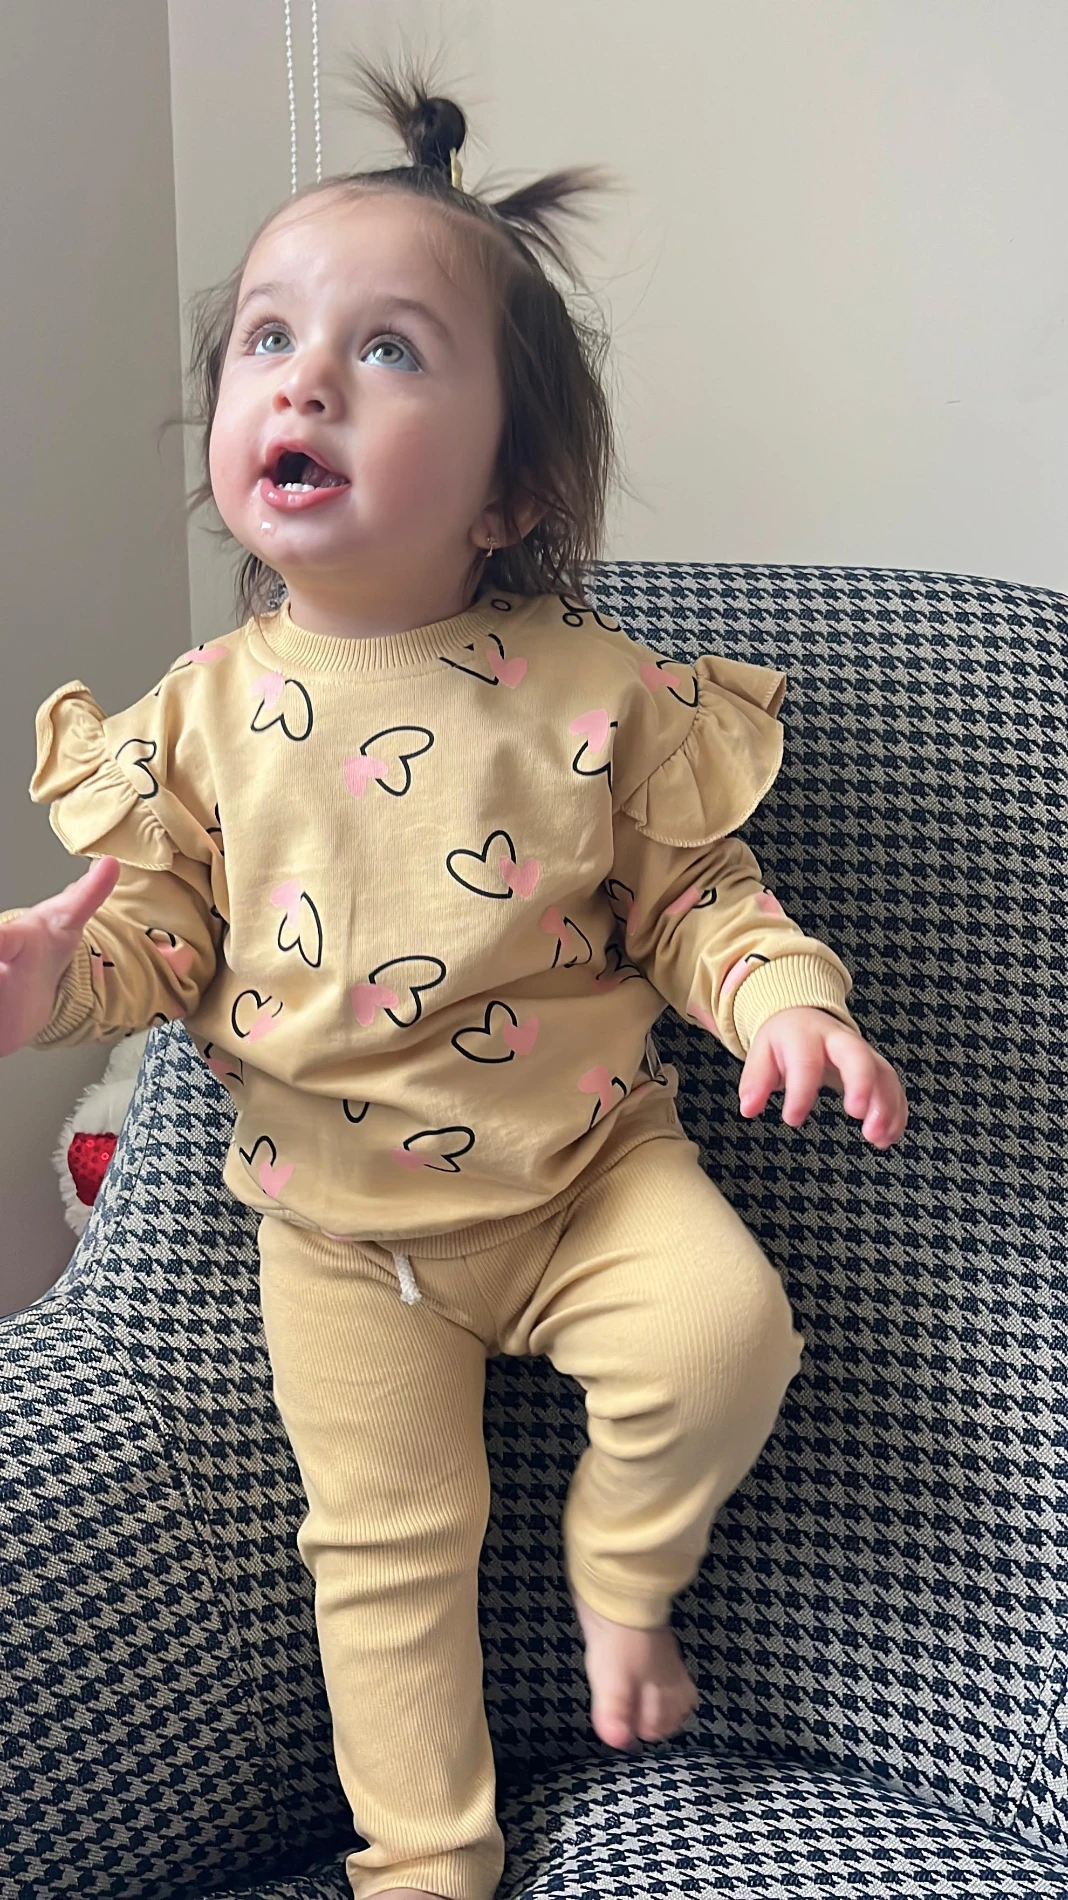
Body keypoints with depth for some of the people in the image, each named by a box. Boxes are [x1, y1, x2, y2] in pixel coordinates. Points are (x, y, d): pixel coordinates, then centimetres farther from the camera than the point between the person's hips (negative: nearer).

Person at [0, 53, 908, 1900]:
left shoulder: (597, 688, -11)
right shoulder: (203, 710, -7)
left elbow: (691, 899, -3)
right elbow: (166, 929, 0)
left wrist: (784, 993, -22)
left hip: (587, 1161, -1)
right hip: (339, 1219, 1)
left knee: (722, 1325, -24)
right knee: (386, 1540, 9)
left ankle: (620, 1571, 10)